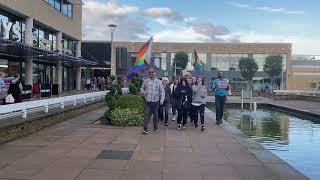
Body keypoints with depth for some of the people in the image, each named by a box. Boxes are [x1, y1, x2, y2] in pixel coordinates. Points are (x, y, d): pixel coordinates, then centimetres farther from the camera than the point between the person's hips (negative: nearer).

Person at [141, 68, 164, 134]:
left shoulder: (158, 81, 2)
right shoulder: (146, 81, 6)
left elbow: (162, 91, 2)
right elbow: (142, 88, 17)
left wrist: (162, 100, -9)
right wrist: (143, 92, -6)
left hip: (155, 101, 0)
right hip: (147, 101, 0)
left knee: (155, 115, 11)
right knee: (147, 115, -7)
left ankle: (155, 127, 26)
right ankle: (145, 128, -4)